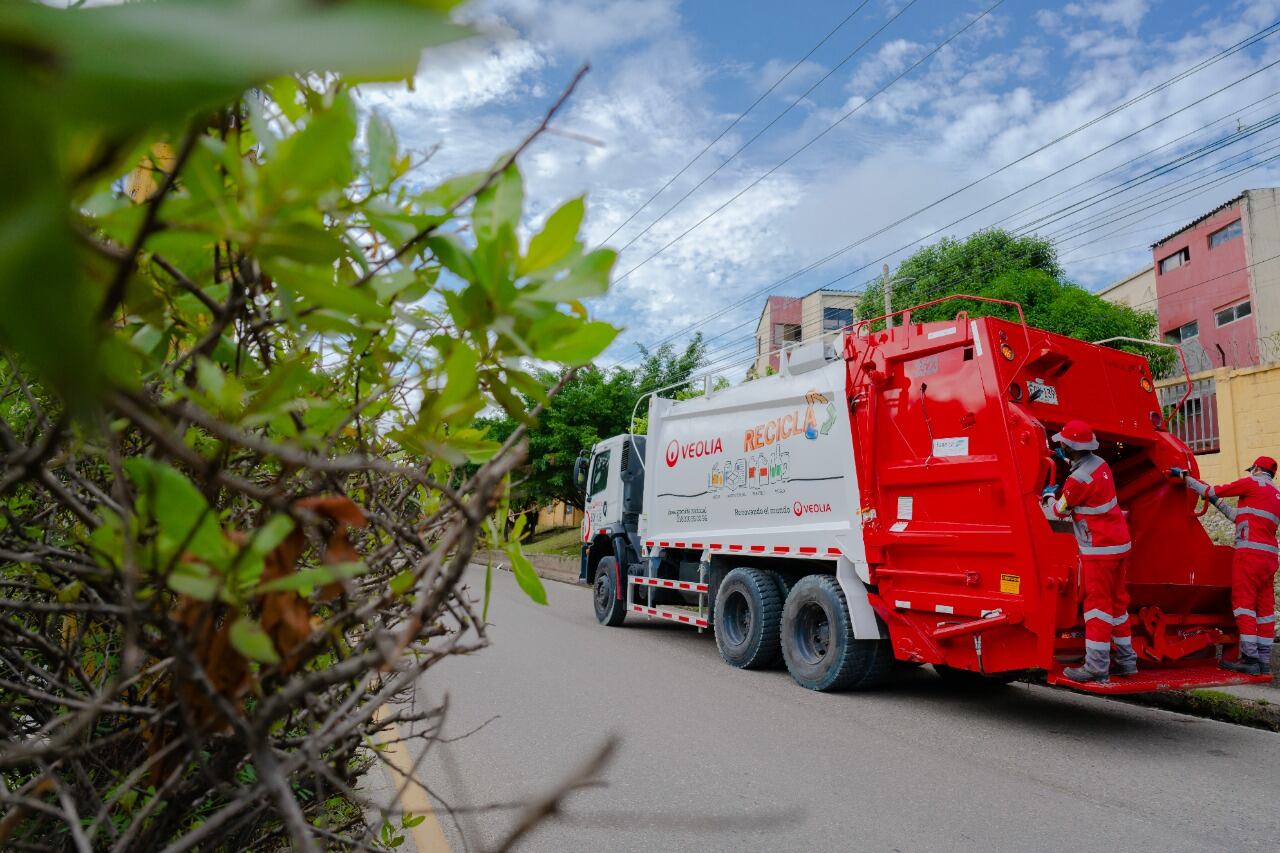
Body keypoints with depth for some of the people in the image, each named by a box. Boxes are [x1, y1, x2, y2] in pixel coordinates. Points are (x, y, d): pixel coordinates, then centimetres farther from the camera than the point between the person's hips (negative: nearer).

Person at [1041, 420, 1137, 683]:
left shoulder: (1078, 479, -22)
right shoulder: (1099, 463, 3)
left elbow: (1056, 512, -6)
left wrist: (1048, 495, 12)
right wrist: (1067, 461, 30)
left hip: (1099, 548, -9)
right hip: (1119, 542, 9)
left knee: (1097, 604, -6)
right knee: (1117, 601, 16)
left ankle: (1096, 667, -4)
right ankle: (1126, 660, 24)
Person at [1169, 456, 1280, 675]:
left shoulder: (1253, 483, 0)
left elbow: (1213, 491, 1)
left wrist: (1184, 476, 9)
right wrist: (1217, 503, 32)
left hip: (1250, 551, -8)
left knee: (1243, 602, -7)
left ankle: (1249, 658, -11)